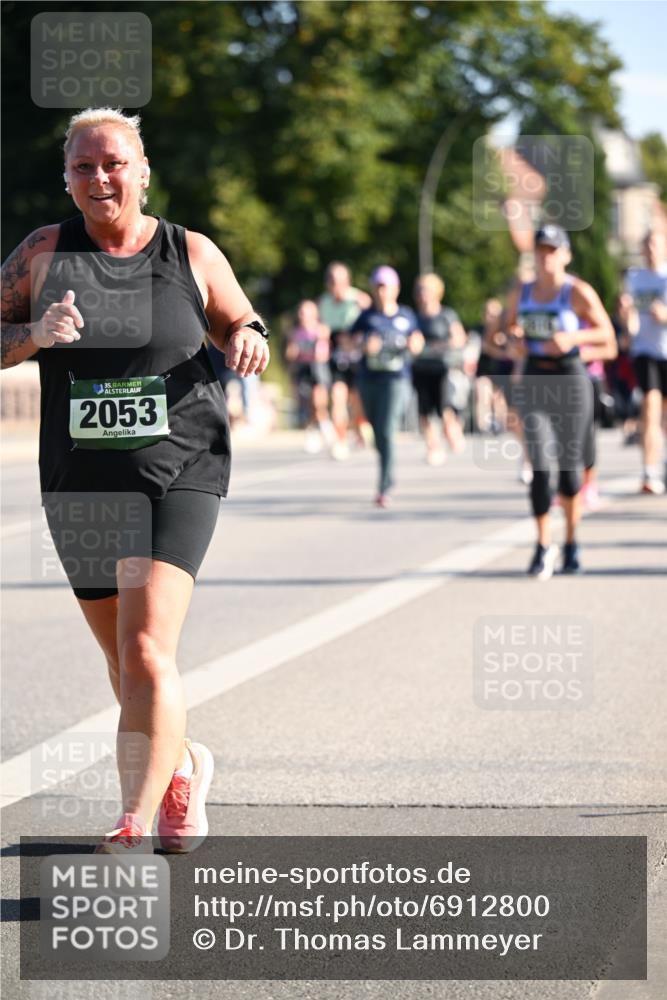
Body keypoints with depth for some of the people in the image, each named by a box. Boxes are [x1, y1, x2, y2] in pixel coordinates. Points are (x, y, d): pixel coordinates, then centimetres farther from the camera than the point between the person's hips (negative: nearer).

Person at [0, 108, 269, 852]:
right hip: (80, 484, 3)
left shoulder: (191, 254, 1)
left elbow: (240, 326, 15)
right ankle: (183, 767, 42)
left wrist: (248, 343, -8)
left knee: (147, 651, -18)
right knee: (123, 660, 15)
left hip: (179, 476, -3)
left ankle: (137, 821, -17)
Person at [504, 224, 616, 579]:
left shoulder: (579, 292, -6)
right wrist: (515, 342, -1)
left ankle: (571, 543, 21)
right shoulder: (520, 293, 7)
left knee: (570, 464, 4)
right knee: (540, 465, -10)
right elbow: (512, 326, 22)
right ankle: (543, 546, -2)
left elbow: (606, 334, -4)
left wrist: (572, 338, -20)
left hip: (570, 379, -2)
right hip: (534, 380, 2)